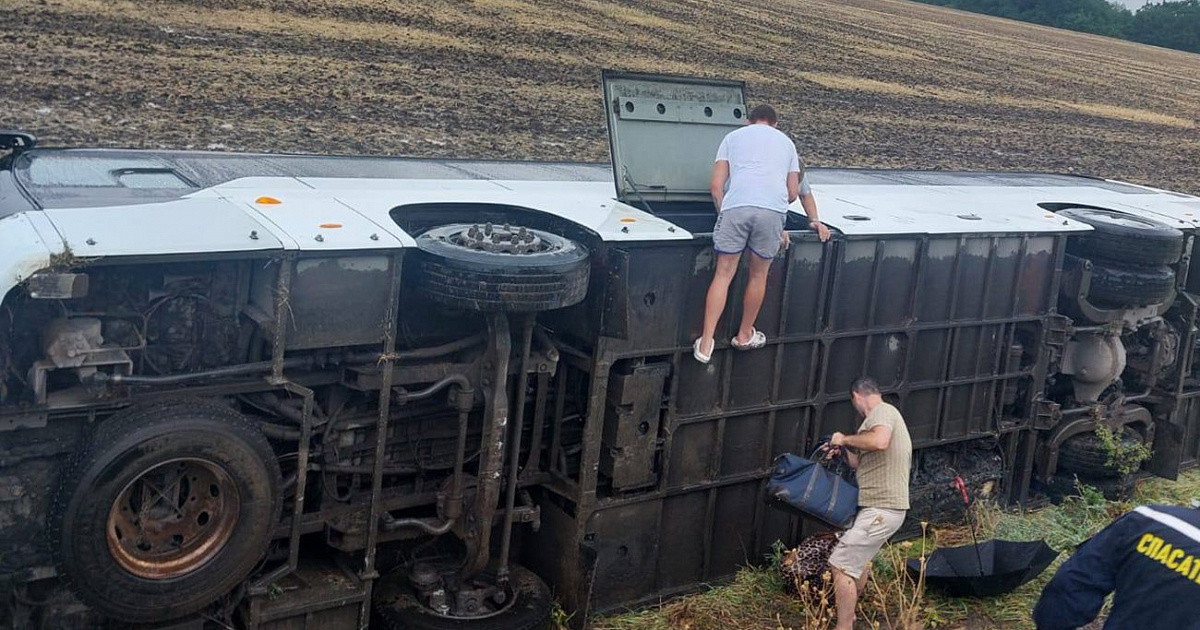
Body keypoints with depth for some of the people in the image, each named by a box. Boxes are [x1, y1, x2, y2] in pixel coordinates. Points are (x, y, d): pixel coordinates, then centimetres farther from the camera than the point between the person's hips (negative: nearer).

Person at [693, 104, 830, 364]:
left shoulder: (733, 137, 24)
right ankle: (745, 336, 32)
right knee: (759, 275, 18)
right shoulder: (786, 142, 29)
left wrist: (724, 214, 22)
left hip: (735, 206, -1)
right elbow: (794, 193, 26)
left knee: (724, 274, 5)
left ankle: (706, 343, 0)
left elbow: (716, 186, 12)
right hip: (773, 210, 1)